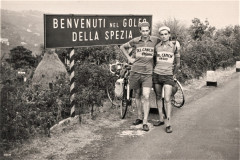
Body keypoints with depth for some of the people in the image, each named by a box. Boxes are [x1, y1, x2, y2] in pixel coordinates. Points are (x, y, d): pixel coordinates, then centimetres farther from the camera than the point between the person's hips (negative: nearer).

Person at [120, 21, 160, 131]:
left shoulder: (155, 40, 0)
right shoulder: (135, 41, 1)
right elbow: (122, 47, 16)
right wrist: (129, 58, 6)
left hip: (148, 73, -2)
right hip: (135, 71, 2)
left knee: (146, 97, -10)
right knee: (137, 95, 12)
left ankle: (145, 122, -6)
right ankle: (139, 117, 28)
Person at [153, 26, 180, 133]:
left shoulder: (174, 46, -1)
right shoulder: (156, 47, 4)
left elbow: (177, 63, 7)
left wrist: (174, 74, 9)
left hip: (168, 76, -3)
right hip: (157, 75, 3)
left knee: (167, 100, -9)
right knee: (158, 98, 9)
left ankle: (168, 124, -6)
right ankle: (161, 119, 22)